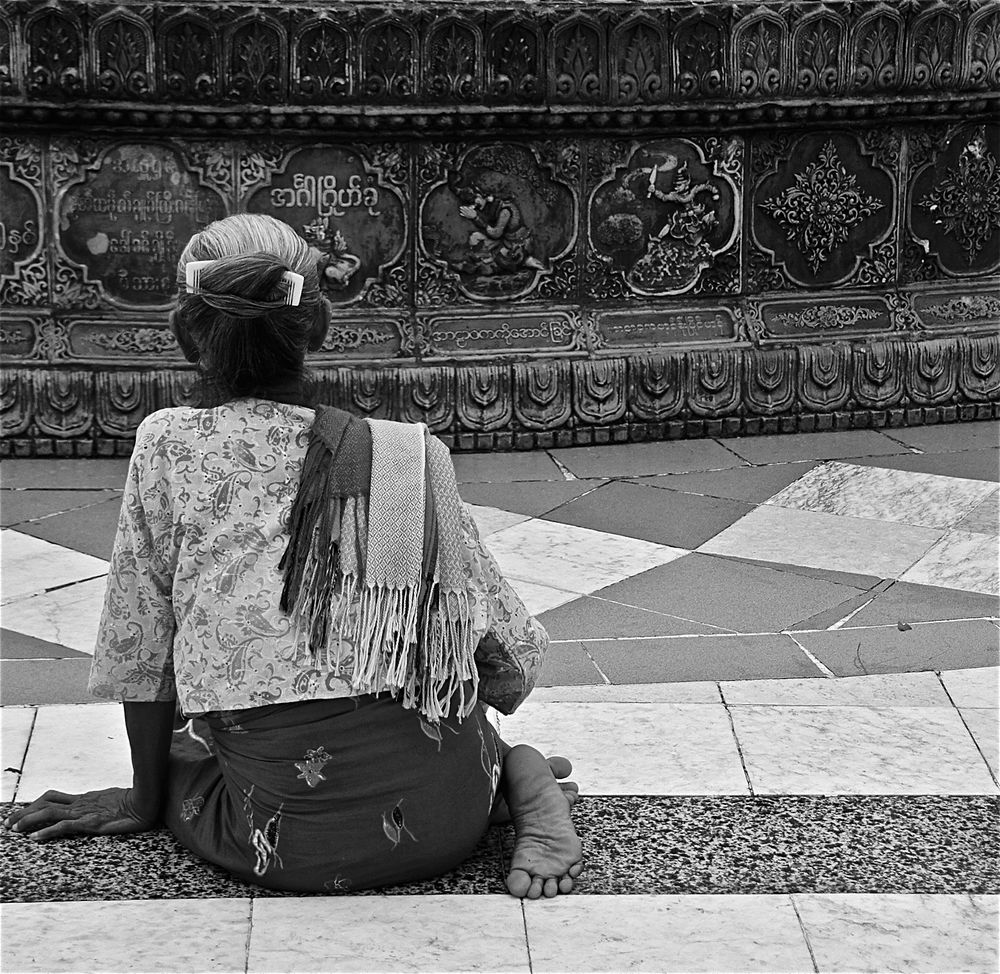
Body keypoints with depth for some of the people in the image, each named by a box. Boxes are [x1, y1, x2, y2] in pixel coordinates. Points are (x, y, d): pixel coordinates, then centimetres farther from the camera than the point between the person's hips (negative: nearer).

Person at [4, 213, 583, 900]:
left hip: (291, 848, -4)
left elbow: (140, 646, 7)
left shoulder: (166, 446, 2)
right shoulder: (418, 458, 5)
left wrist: (148, 798, 21)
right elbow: (513, 651, 8)